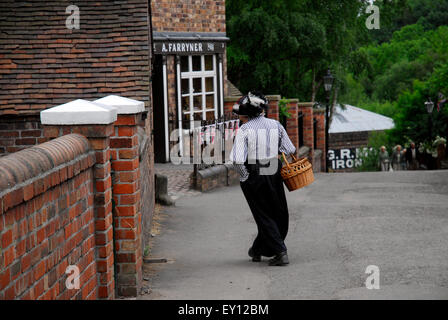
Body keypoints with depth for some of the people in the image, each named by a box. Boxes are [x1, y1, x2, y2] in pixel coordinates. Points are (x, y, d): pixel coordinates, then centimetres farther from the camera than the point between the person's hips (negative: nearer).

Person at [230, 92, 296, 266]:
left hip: (253, 179, -3)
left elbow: (237, 160, -19)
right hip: (274, 175, 3)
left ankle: (280, 252, -1)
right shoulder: (276, 125, 3)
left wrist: (245, 178, -7)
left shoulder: (244, 130, -9)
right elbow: (290, 150, 6)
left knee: (264, 217, 6)